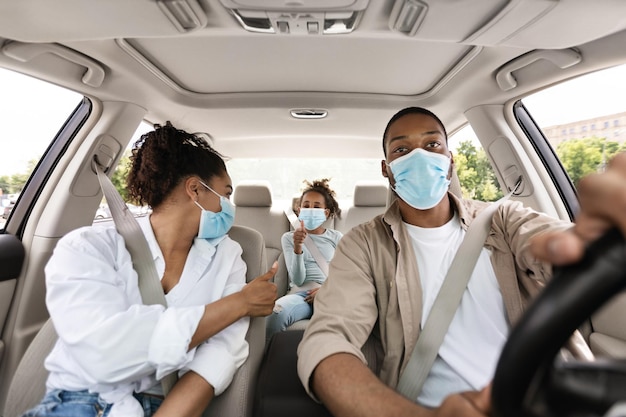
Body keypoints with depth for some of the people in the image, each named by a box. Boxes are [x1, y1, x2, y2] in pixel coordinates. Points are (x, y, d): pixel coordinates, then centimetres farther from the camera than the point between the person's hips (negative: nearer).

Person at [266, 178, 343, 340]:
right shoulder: (289, 237, 9)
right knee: (277, 312, -35)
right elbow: (297, 280, -2)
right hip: (301, 294, 0)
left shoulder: (337, 237, 12)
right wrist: (298, 248, -18)